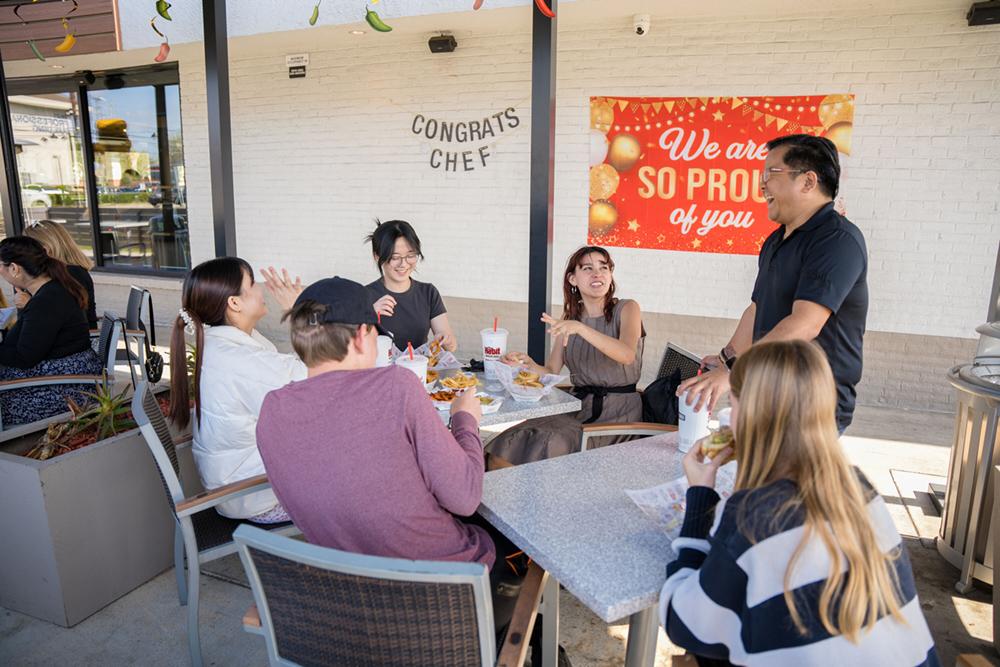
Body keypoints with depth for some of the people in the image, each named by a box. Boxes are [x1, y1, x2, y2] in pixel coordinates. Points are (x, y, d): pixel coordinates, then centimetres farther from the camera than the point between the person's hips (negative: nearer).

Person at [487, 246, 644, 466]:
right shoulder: (569, 319, 13)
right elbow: (551, 372, 9)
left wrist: (580, 328, -31)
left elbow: (627, 355, -21)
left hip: (619, 408, -4)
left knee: (552, 442, -28)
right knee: (516, 439, -21)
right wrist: (528, 364, -13)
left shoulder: (627, 309, 0)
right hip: (579, 405, 4)